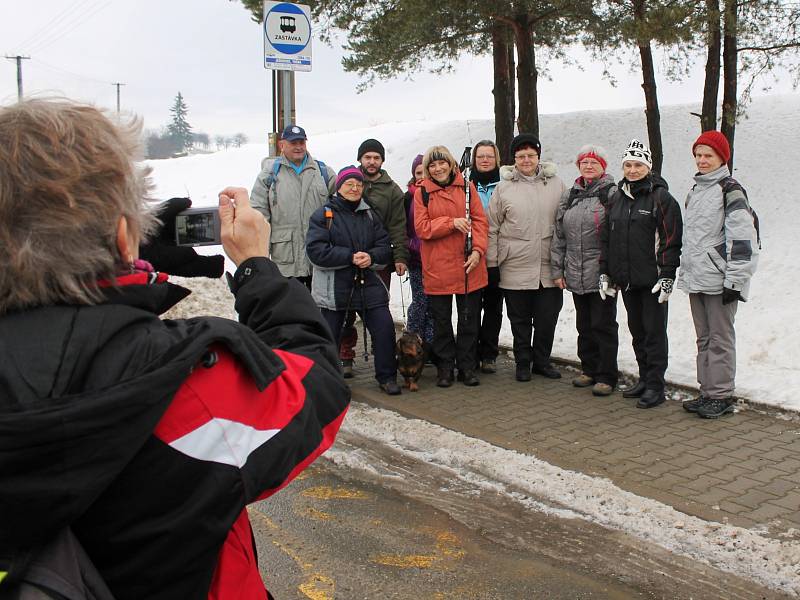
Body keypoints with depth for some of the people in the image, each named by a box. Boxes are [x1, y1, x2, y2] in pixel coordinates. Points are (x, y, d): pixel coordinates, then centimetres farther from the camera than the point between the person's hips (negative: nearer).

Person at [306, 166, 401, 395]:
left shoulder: (370, 215, 12)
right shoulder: (323, 215, -3)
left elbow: (385, 247, 8)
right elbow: (316, 251, -14)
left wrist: (371, 256, -15)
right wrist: (350, 257, -20)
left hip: (368, 284, 3)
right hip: (333, 288, -3)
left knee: (385, 328, -4)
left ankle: (386, 376, 12)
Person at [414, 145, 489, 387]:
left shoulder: (467, 187, 5)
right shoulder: (422, 192, 1)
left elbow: (480, 221, 2)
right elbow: (421, 228, -7)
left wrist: (477, 250, -12)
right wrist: (452, 222, -17)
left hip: (469, 267, 1)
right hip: (437, 269, -1)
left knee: (469, 320, 8)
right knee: (441, 321, 9)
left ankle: (467, 367, 21)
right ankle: (445, 367, 22)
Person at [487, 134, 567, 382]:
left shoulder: (556, 184, 4)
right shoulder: (504, 187, 0)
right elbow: (492, 228, 3)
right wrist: (492, 262, 0)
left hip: (549, 268, 1)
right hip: (515, 267, -1)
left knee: (547, 319, 8)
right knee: (520, 321, 10)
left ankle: (541, 361, 26)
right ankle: (523, 362, 25)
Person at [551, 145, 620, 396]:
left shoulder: (612, 193, -5)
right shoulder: (570, 196, 13)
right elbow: (559, 236, 14)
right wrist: (557, 269, 10)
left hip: (602, 274, -6)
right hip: (576, 275, 6)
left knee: (603, 325, 0)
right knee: (584, 325, 14)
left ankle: (606, 377, 9)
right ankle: (589, 370, 27)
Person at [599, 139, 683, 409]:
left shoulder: (661, 198, -6)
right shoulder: (616, 198, 13)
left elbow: (671, 239, -10)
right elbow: (606, 237, 17)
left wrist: (667, 276, -15)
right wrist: (605, 272, 12)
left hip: (652, 279, -6)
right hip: (626, 280, 6)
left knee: (654, 331, 0)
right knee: (637, 331, 13)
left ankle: (655, 385, 7)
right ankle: (644, 379, 24)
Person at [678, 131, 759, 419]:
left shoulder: (730, 189, -9)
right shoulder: (695, 191, 17)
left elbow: (743, 238, -15)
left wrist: (734, 280, -18)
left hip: (719, 280, -8)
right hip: (695, 279, 8)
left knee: (720, 339, -2)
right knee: (704, 339, 13)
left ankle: (722, 396, 7)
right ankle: (707, 392, 21)